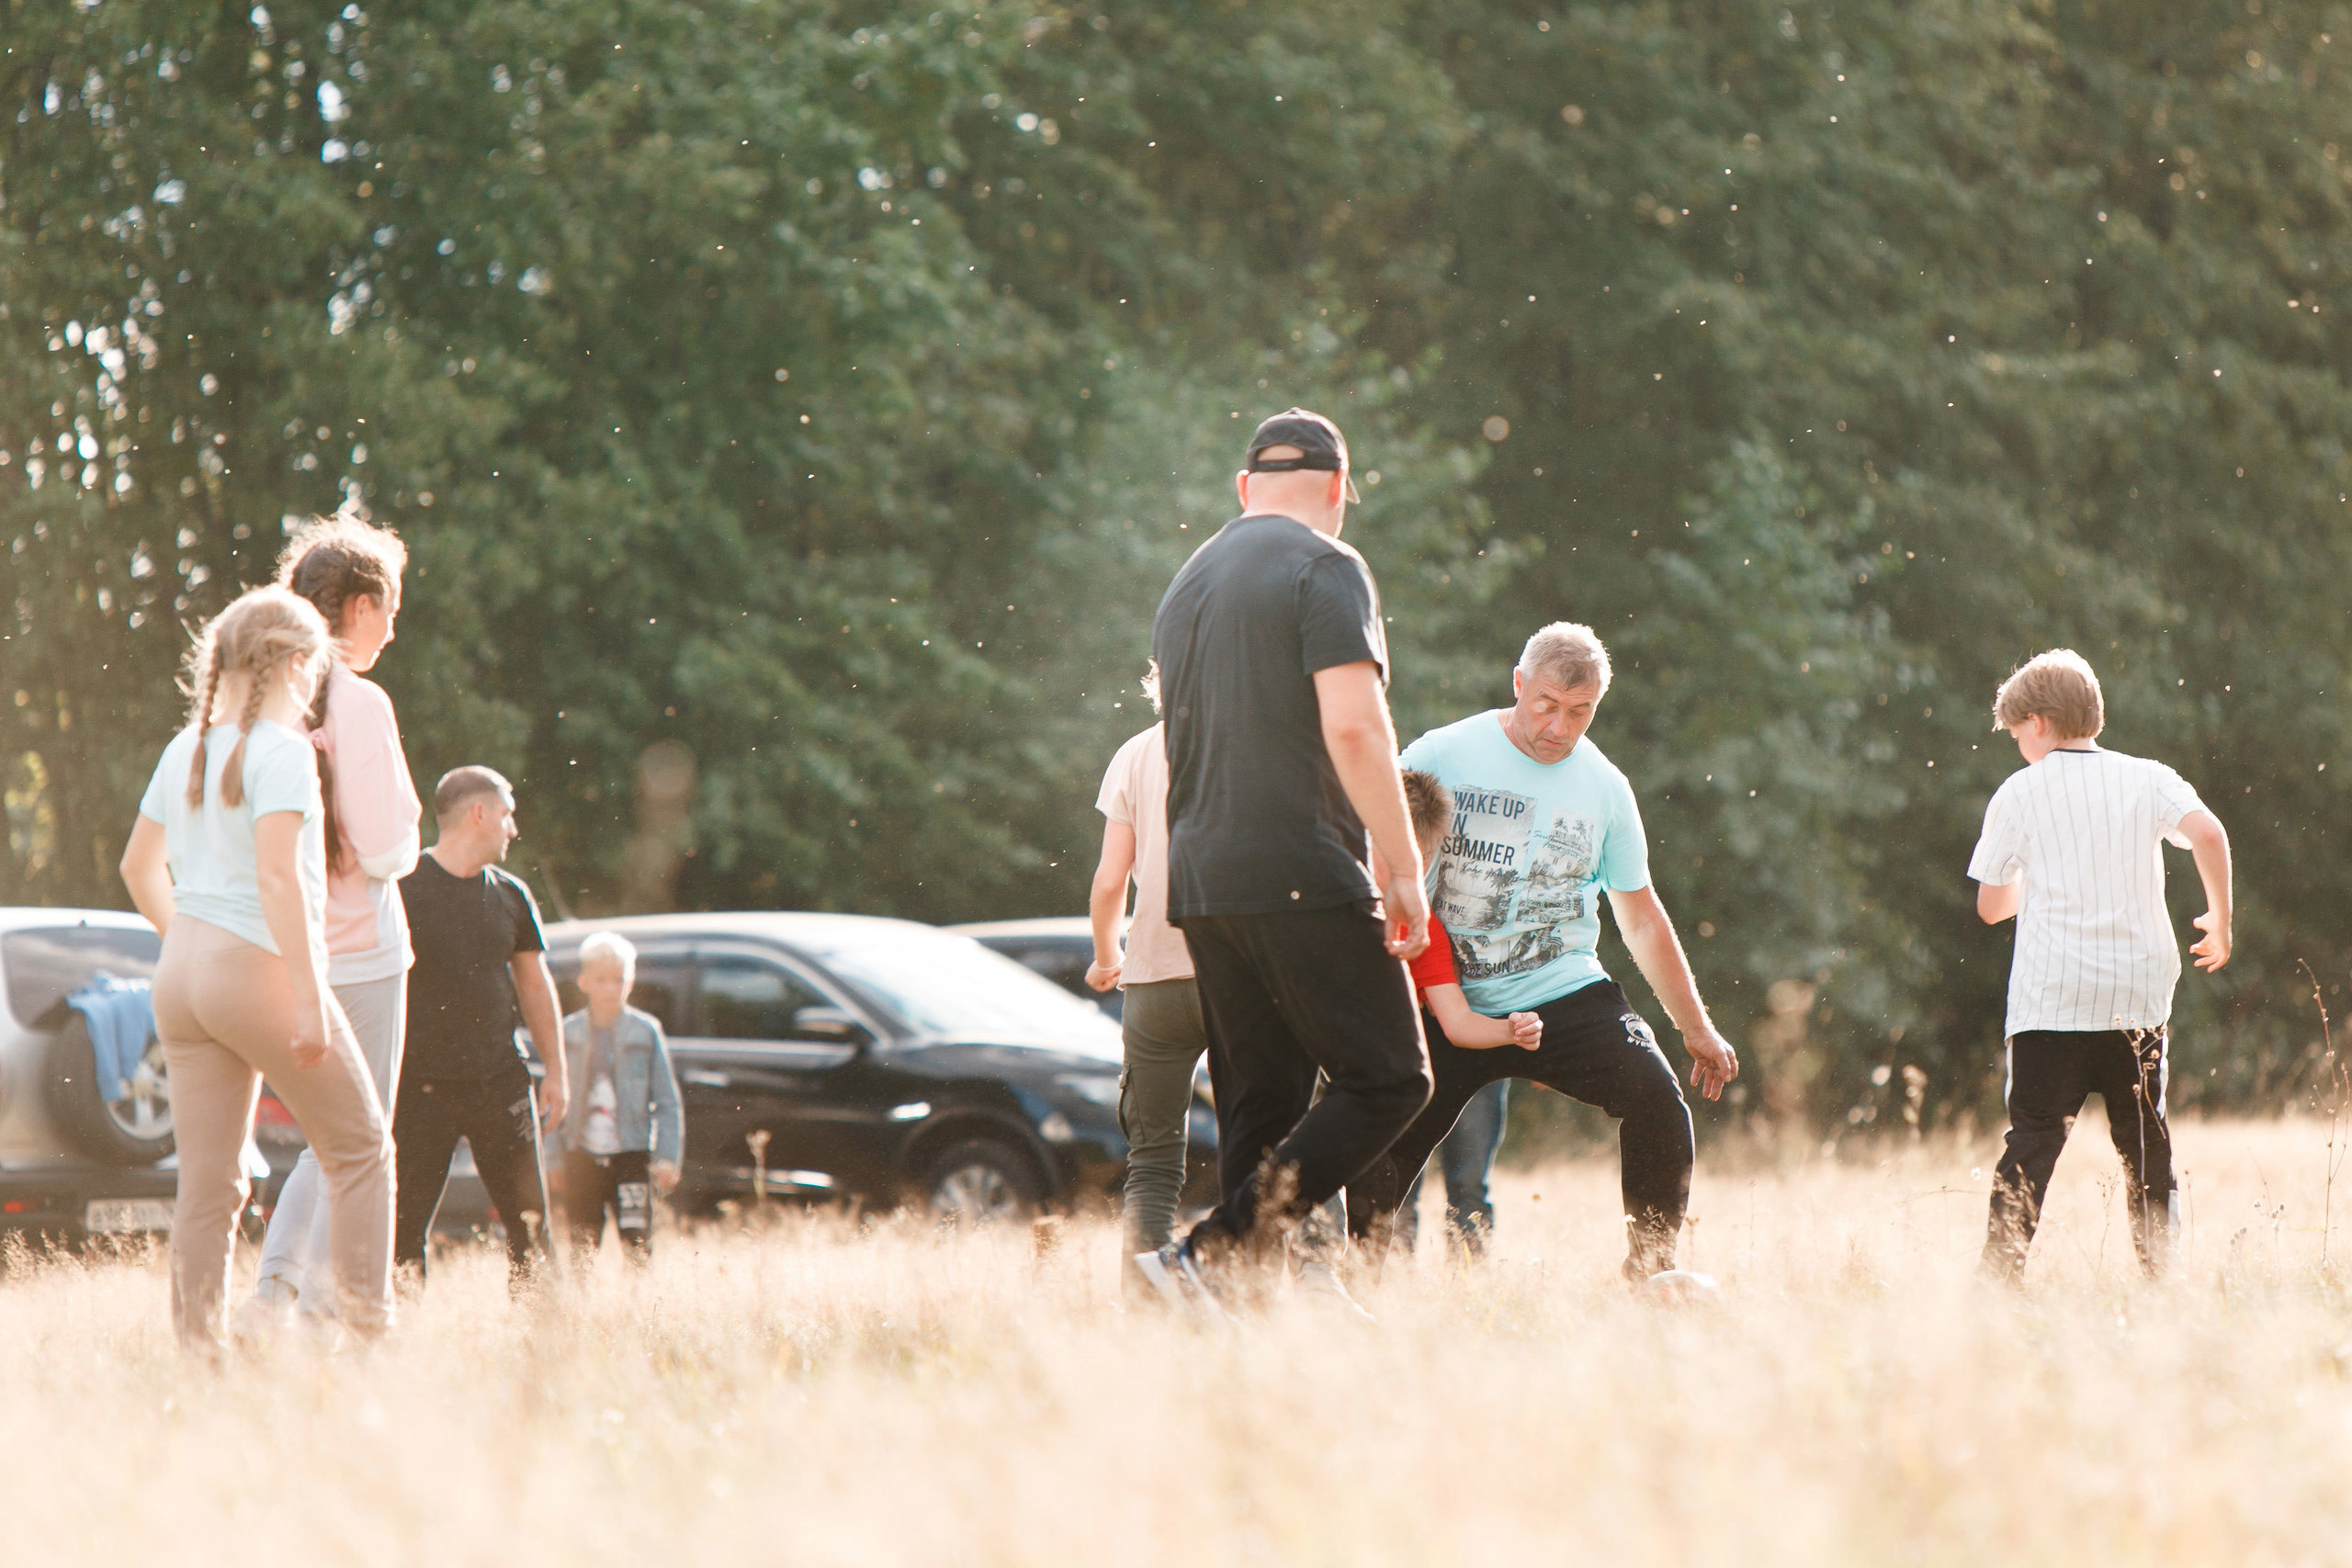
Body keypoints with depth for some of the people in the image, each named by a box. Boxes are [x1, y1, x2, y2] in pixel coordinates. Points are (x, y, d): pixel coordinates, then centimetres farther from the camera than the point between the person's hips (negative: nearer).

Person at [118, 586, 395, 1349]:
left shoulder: (186, 749, 11)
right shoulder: (281, 750, -11)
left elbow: (138, 866, 19)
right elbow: (277, 874, -20)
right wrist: (310, 998, -21)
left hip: (184, 972, 7)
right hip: (261, 970, -7)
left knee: (208, 1184, 6)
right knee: (360, 1149, 7)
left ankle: (198, 1348, 3)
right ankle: (368, 1329, 3)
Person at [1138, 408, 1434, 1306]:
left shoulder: (1188, 584, 20)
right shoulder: (1324, 569, -5)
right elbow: (1353, 726, -16)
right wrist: (1403, 868, -12)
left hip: (1199, 885, 8)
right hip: (1304, 878, -8)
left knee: (1259, 1107, 9)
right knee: (1389, 1081, -5)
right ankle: (1207, 1254, -16)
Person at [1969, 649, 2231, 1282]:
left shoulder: (2019, 793, 2)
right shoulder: (2149, 779, 5)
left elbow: (1992, 907, 6)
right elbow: (2207, 832, -13)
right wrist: (2220, 919, 0)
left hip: (2051, 998, -2)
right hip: (2140, 994, 2)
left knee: (2033, 1140, -4)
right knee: (2145, 1139, 12)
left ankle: (1998, 1279, -16)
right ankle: (2161, 1280, 11)